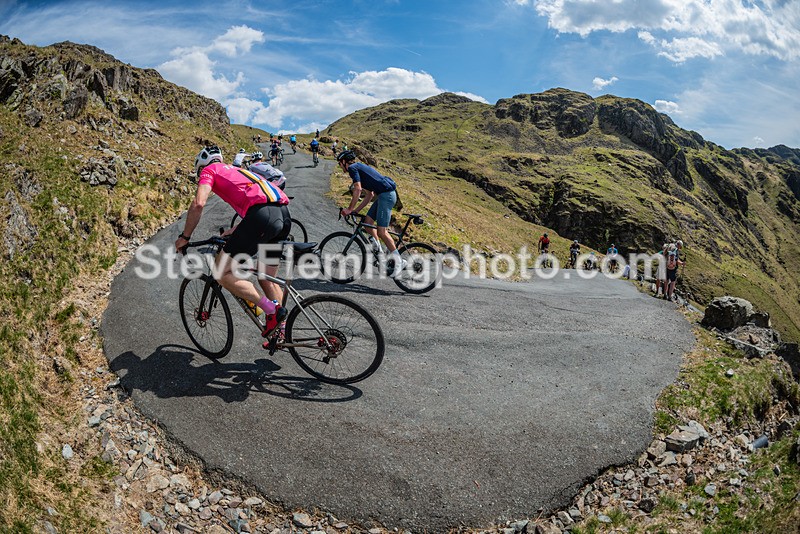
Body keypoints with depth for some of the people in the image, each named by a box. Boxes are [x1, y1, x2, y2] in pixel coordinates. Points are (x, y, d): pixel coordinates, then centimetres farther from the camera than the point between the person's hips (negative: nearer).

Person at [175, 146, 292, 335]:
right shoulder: (237, 170, 38)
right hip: (284, 214, 8)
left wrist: (184, 237, 10)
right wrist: (234, 231, 48)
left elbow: (198, 204, -1)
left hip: (262, 216, -8)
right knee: (267, 278, 22)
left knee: (222, 273, 2)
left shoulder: (209, 170, 16)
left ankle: (272, 309, -5)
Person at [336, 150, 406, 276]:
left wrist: (350, 209, -6)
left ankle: (399, 261, -9)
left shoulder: (352, 168, 0)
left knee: (381, 231, -11)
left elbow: (357, 189, -13)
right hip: (386, 194, 10)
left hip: (386, 195, -10)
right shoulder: (360, 167, 27)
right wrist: (356, 210, 23)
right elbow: (369, 194, 26)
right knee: (367, 222, 13)